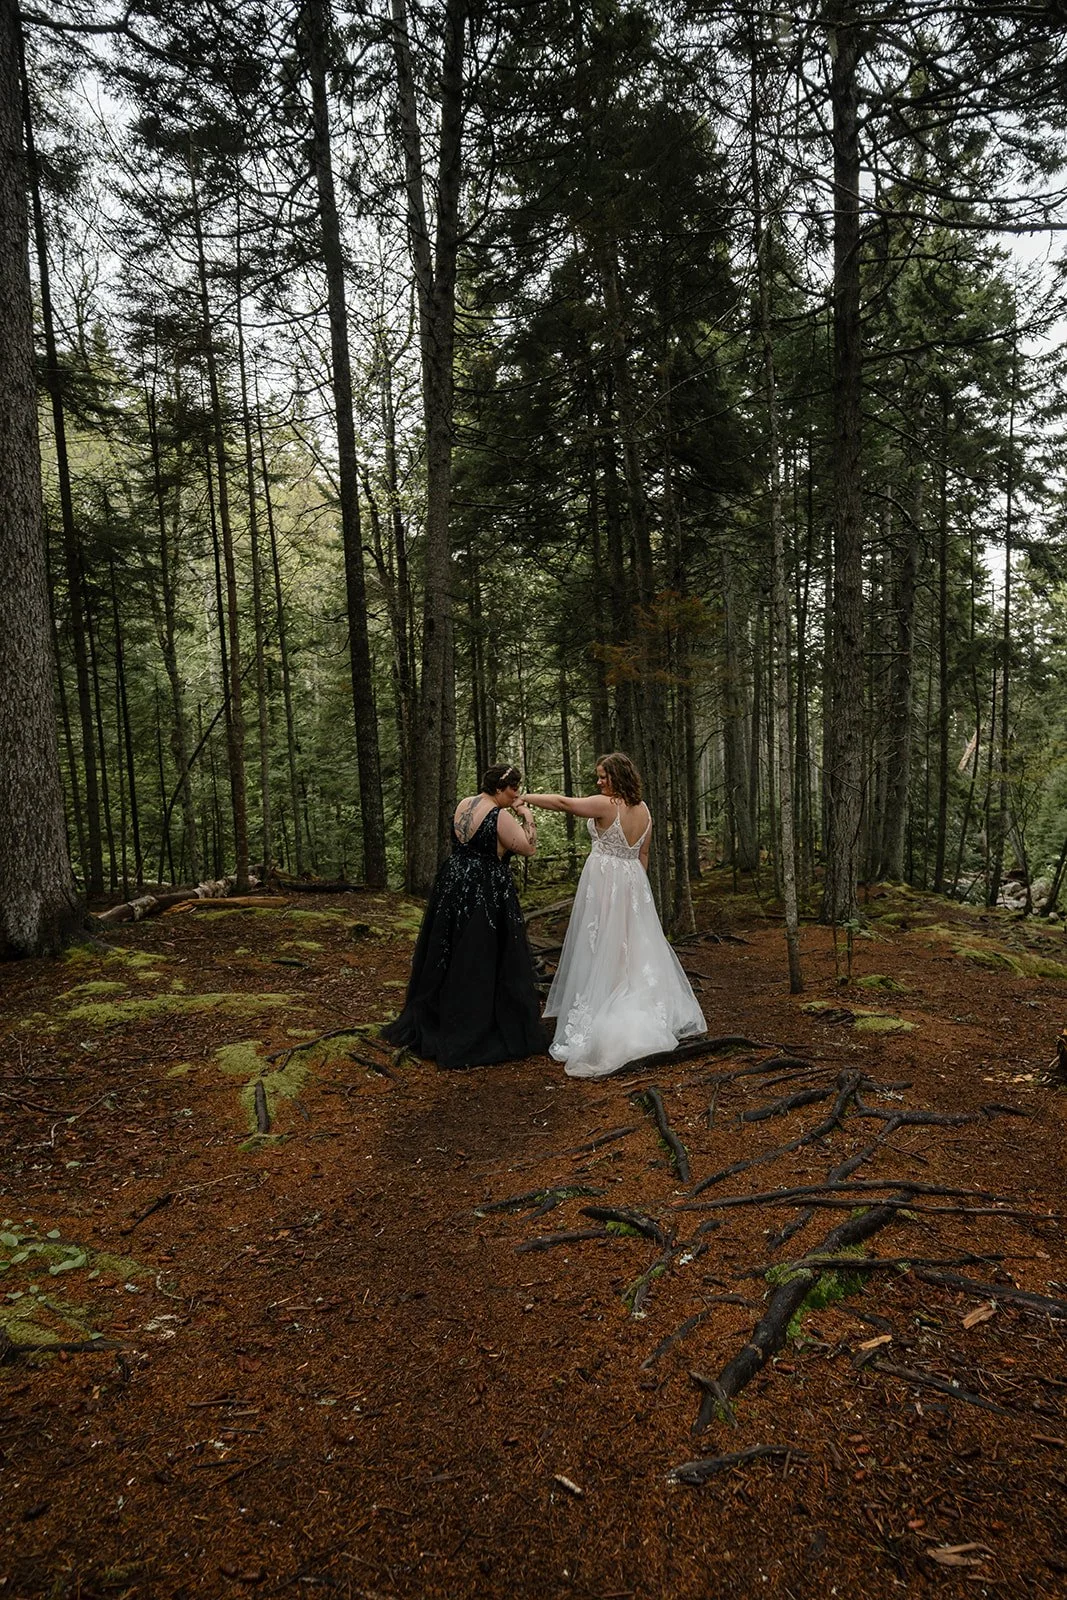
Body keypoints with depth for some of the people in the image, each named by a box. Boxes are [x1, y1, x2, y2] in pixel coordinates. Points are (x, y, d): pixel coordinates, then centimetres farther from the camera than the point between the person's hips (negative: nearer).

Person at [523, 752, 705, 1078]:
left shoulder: (606, 805, -15)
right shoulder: (644, 809, 6)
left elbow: (563, 802, -15)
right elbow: (643, 855, 12)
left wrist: (525, 798, -5)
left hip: (604, 883, -7)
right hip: (634, 882, 7)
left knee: (603, 952, -1)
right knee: (635, 948, 15)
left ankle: (599, 1023, 4)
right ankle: (645, 1014, 23)